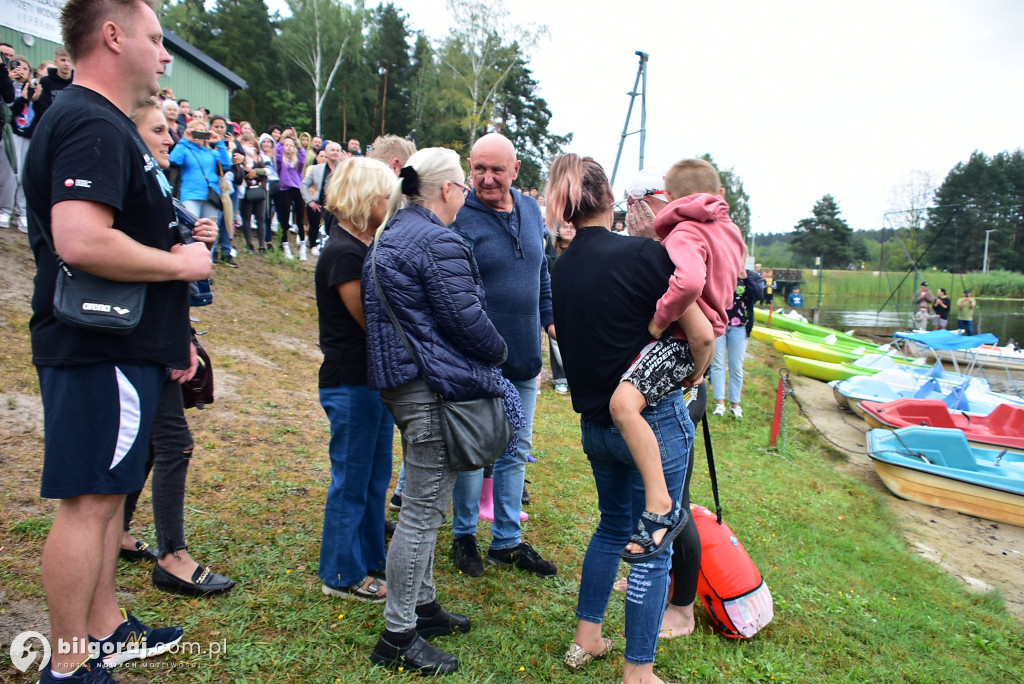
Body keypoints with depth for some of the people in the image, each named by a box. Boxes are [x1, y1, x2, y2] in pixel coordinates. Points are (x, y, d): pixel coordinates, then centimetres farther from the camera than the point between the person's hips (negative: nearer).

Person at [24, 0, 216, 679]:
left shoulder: (107, 125, 19)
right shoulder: (93, 125, -16)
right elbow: (81, 241, -31)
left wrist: (169, 332, 21)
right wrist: (181, 263, -16)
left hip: (120, 348, 11)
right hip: (99, 352, -11)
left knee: (106, 492, 17)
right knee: (87, 500, -1)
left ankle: (106, 628, 32)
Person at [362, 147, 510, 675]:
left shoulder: (390, 236, 16)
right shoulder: (439, 244, -17)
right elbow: (466, 319, -18)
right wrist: (499, 350, 1)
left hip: (402, 382, 11)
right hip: (436, 387, -11)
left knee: (423, 506, 21)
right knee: (423, 511, -2)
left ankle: (421, 605, 35)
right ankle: (398, 636, 10)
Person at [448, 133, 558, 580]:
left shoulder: (531, 210, 6)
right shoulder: (460, 217, -14)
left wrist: (550, 318, 14)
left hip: (525, 358, 7)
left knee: (517, 450, 15)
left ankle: (507, 541, 29)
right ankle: (464, 537, 29)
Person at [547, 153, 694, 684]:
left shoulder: (560, 270, 1)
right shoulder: (643, 254, -17)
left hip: (595, 421, 7)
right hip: (653, 420, -6)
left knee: (613, 524, 26)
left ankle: (585, 639, 37)